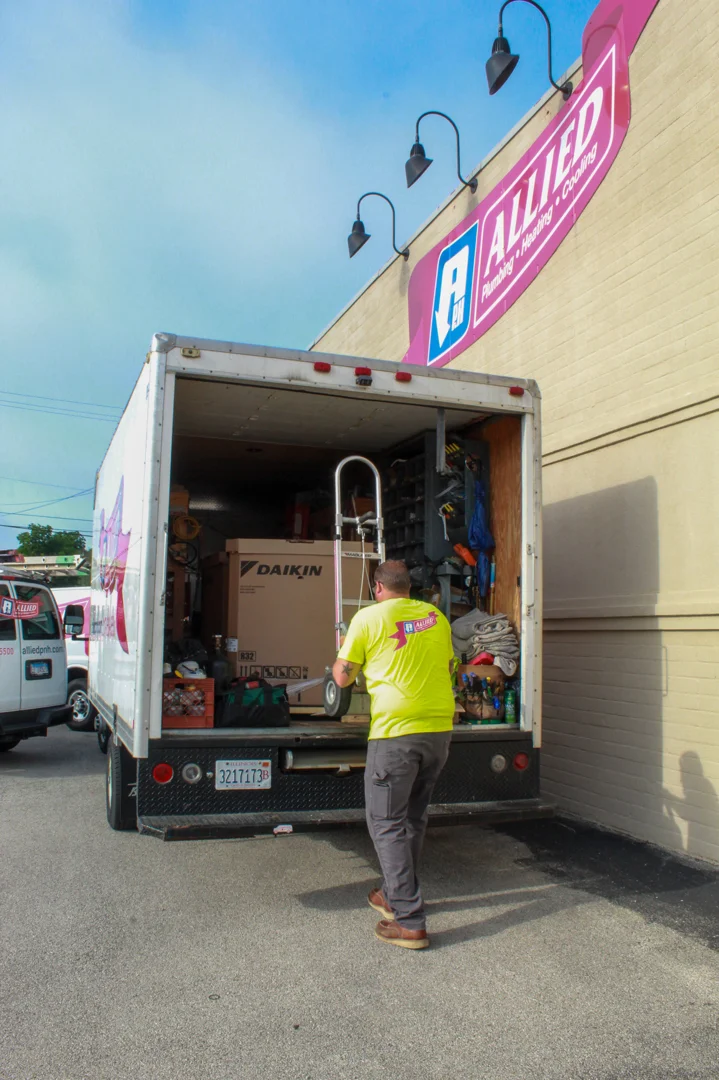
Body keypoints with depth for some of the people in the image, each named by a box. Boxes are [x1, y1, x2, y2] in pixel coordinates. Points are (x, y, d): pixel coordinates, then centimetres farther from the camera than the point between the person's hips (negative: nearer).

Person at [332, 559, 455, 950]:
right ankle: (394, 894, 34)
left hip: (396, 731, -6)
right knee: (414, 817, 19)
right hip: (440, 727, 6)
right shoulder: (436, 616, 11)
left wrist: (339, 660, 22)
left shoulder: (368, 617, -3)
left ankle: (409, 921, 1)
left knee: (387, 822, 3)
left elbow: (342, 677, 1)